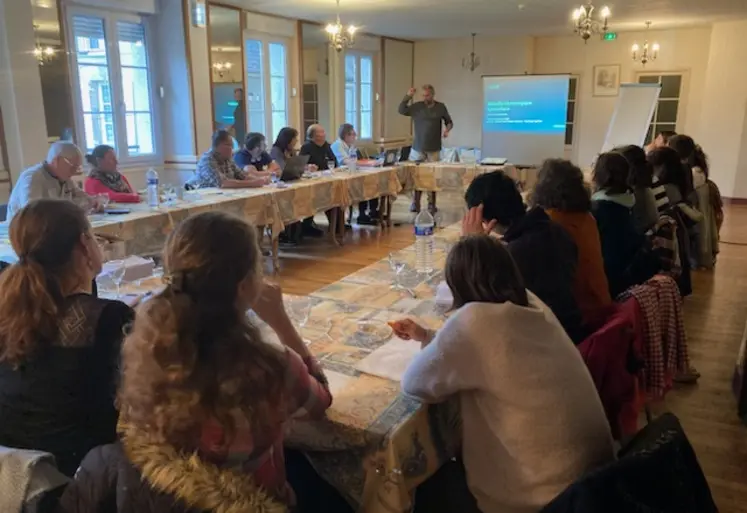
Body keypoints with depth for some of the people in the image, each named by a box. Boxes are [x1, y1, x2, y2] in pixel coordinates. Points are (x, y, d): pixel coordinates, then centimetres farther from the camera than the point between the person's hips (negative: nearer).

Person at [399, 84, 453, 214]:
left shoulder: (441, 107, 3)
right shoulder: (417, 106, 2)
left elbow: (449, 122, 12)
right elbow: (401, 110, -3)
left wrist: (447, 129, -9)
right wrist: (407, 96, -13)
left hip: (434, 149, 0)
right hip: (418, 148, 0)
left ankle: (431, 204, 11)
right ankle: (415, 204, 9)